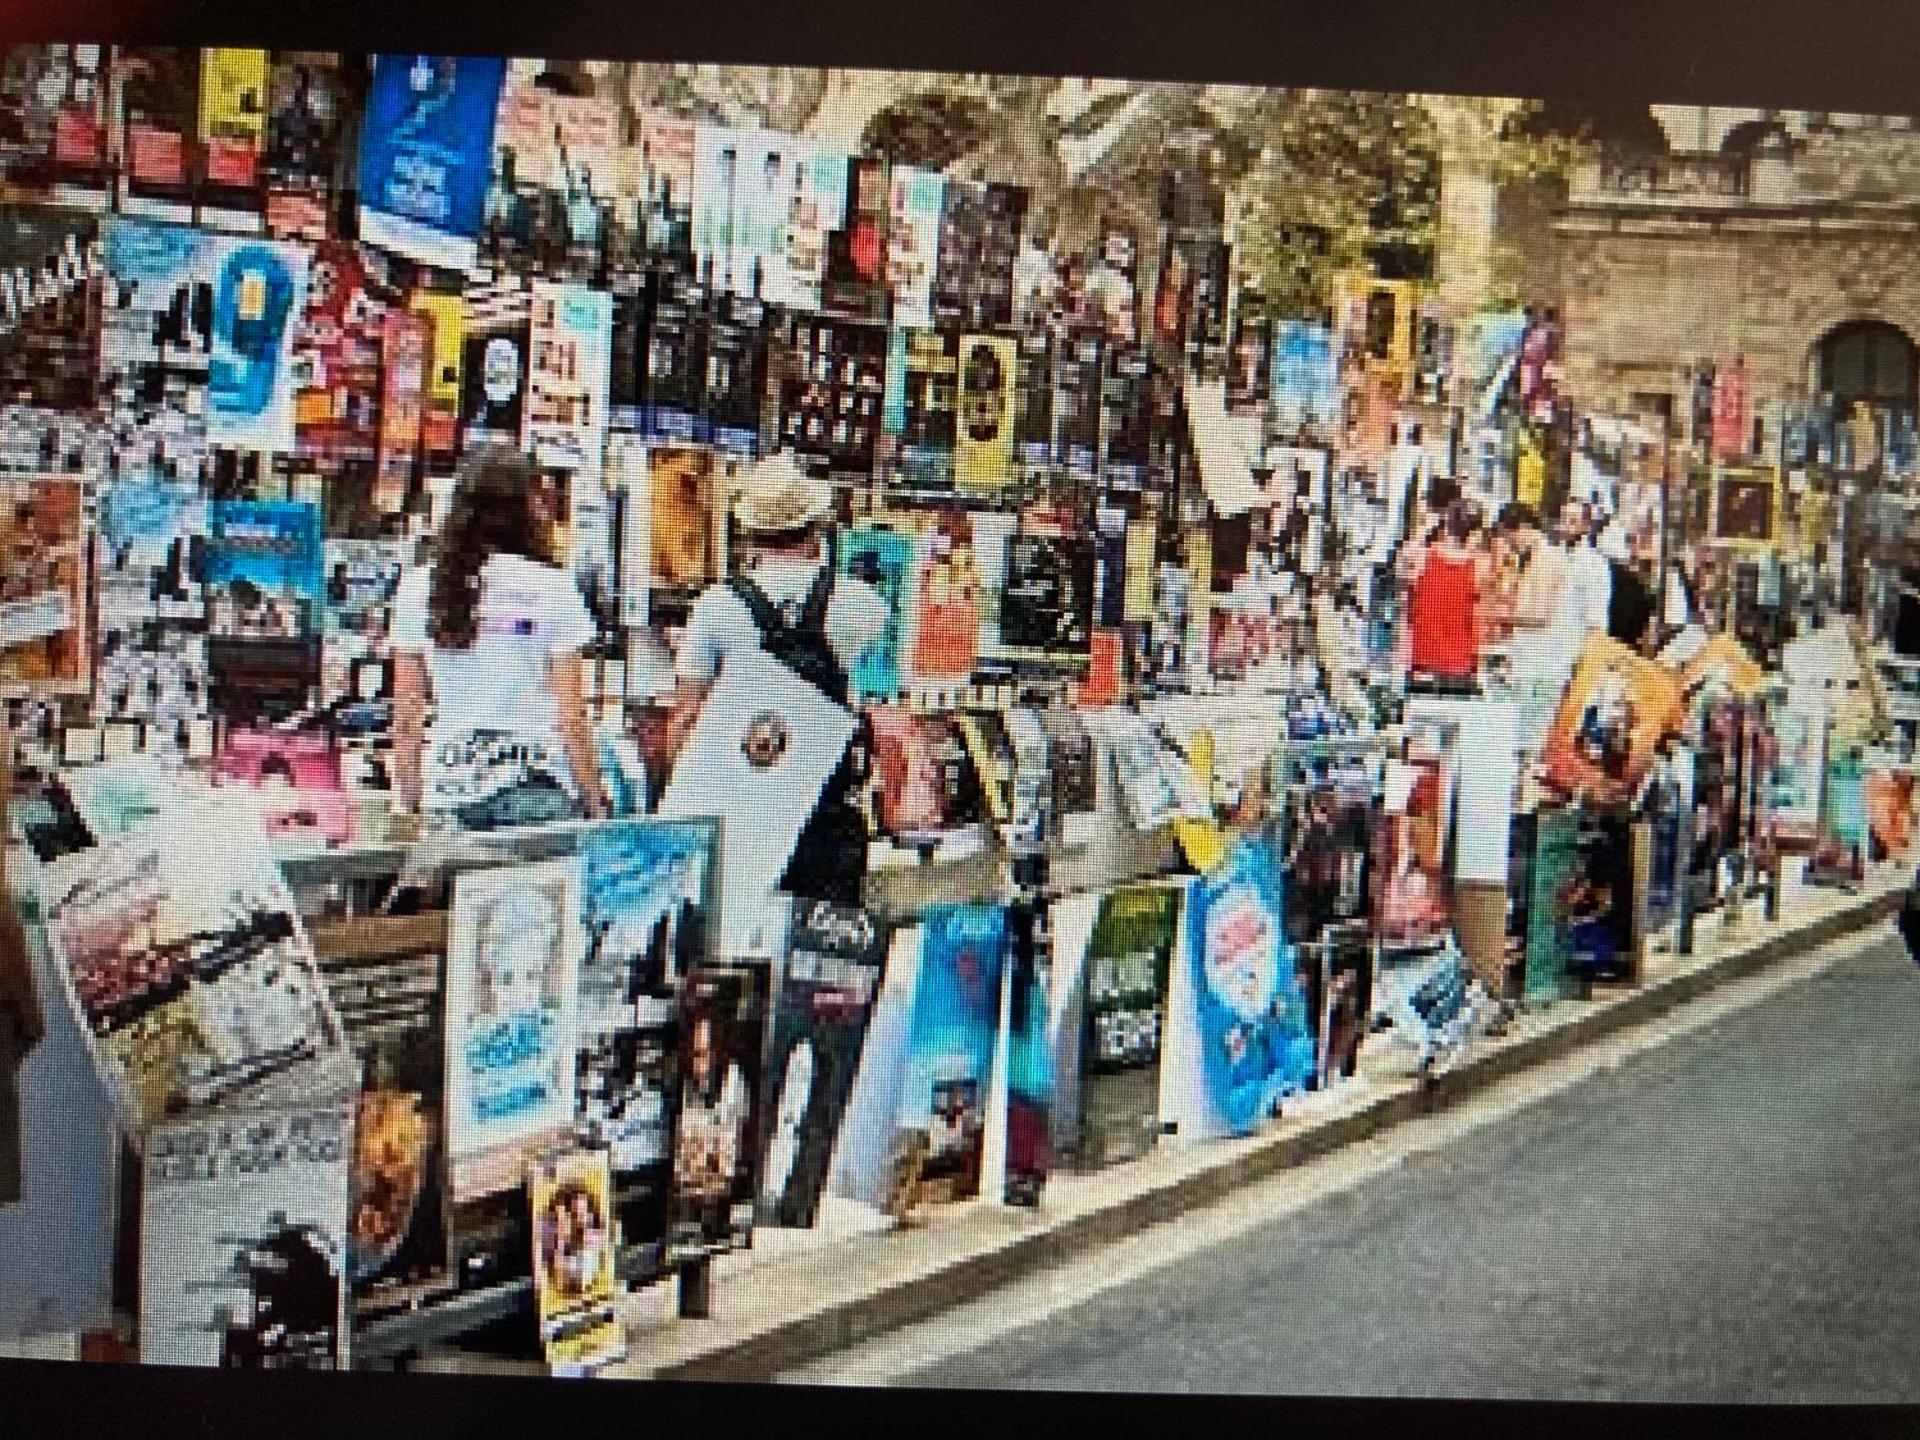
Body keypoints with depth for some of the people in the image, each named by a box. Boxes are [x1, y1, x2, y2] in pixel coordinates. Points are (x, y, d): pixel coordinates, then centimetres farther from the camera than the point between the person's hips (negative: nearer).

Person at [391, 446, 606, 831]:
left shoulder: (417, 587, 6)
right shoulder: (551, 587, -3)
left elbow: (405, 718, 7)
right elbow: (572, 719, -4)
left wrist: (410, 807, 15)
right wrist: (595, 808, 4)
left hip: (448, 789, 3)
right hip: (536, 786, -3)